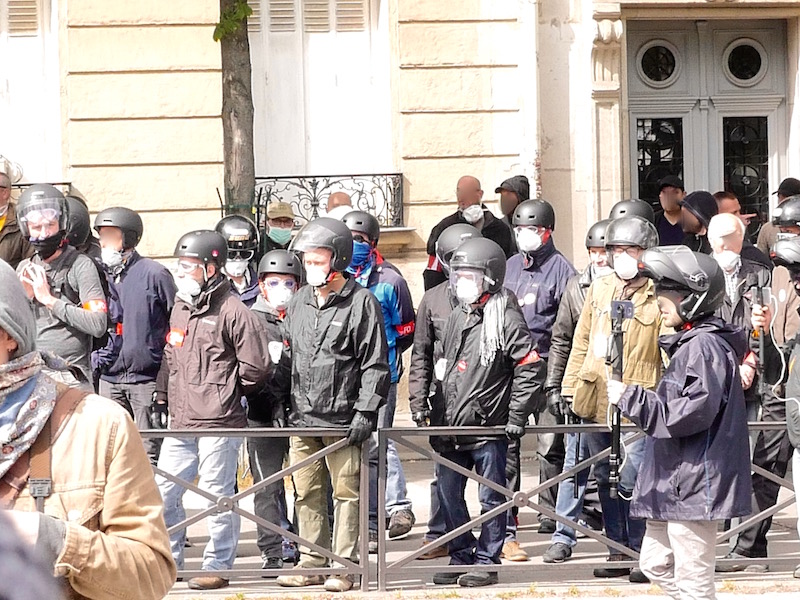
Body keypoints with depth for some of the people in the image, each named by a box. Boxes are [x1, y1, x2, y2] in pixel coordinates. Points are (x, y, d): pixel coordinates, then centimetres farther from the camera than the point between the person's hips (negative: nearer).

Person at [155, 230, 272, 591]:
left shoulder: (232, 311, -11)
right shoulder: (180, 307, 14)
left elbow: (256, 367, -10)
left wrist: (223, 390, 1)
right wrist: (165, 396, 16)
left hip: (218, 424, -8)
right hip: (180, 422, 8)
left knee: (217, 495, -1)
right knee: (164, 491, 10)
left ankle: (218, 566, 8)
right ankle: (168, 559, 22)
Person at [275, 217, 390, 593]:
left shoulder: (361, 302, -6)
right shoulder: (299, 302, 13)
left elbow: (376, 365, -7)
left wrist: (365, 413, -12)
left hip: (343, 419, -6)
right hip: (302, 417, 6)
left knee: (346, 492, -1)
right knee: (306, 493, 10)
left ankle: (345, 566, 4)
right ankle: (313, 562, 18)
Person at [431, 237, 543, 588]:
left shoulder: (507, 318, -10)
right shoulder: (457, 318, 13)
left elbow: (531, 368, -13)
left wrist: (516, 417, -14)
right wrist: (439, 415, 17)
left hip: (489, 427, -8)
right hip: (453, 427, 8)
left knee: (491, 498, 3)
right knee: (448, 494, 11)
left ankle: (486, 562, 10)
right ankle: (461, 558, 22)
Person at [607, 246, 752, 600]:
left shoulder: (704, 346, -17)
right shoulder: (688, 343, 15)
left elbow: (693, 412, -26)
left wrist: (630, 398, -22)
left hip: (694, 485, -11)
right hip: (673, 482, 11)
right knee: (655, 564, 18)